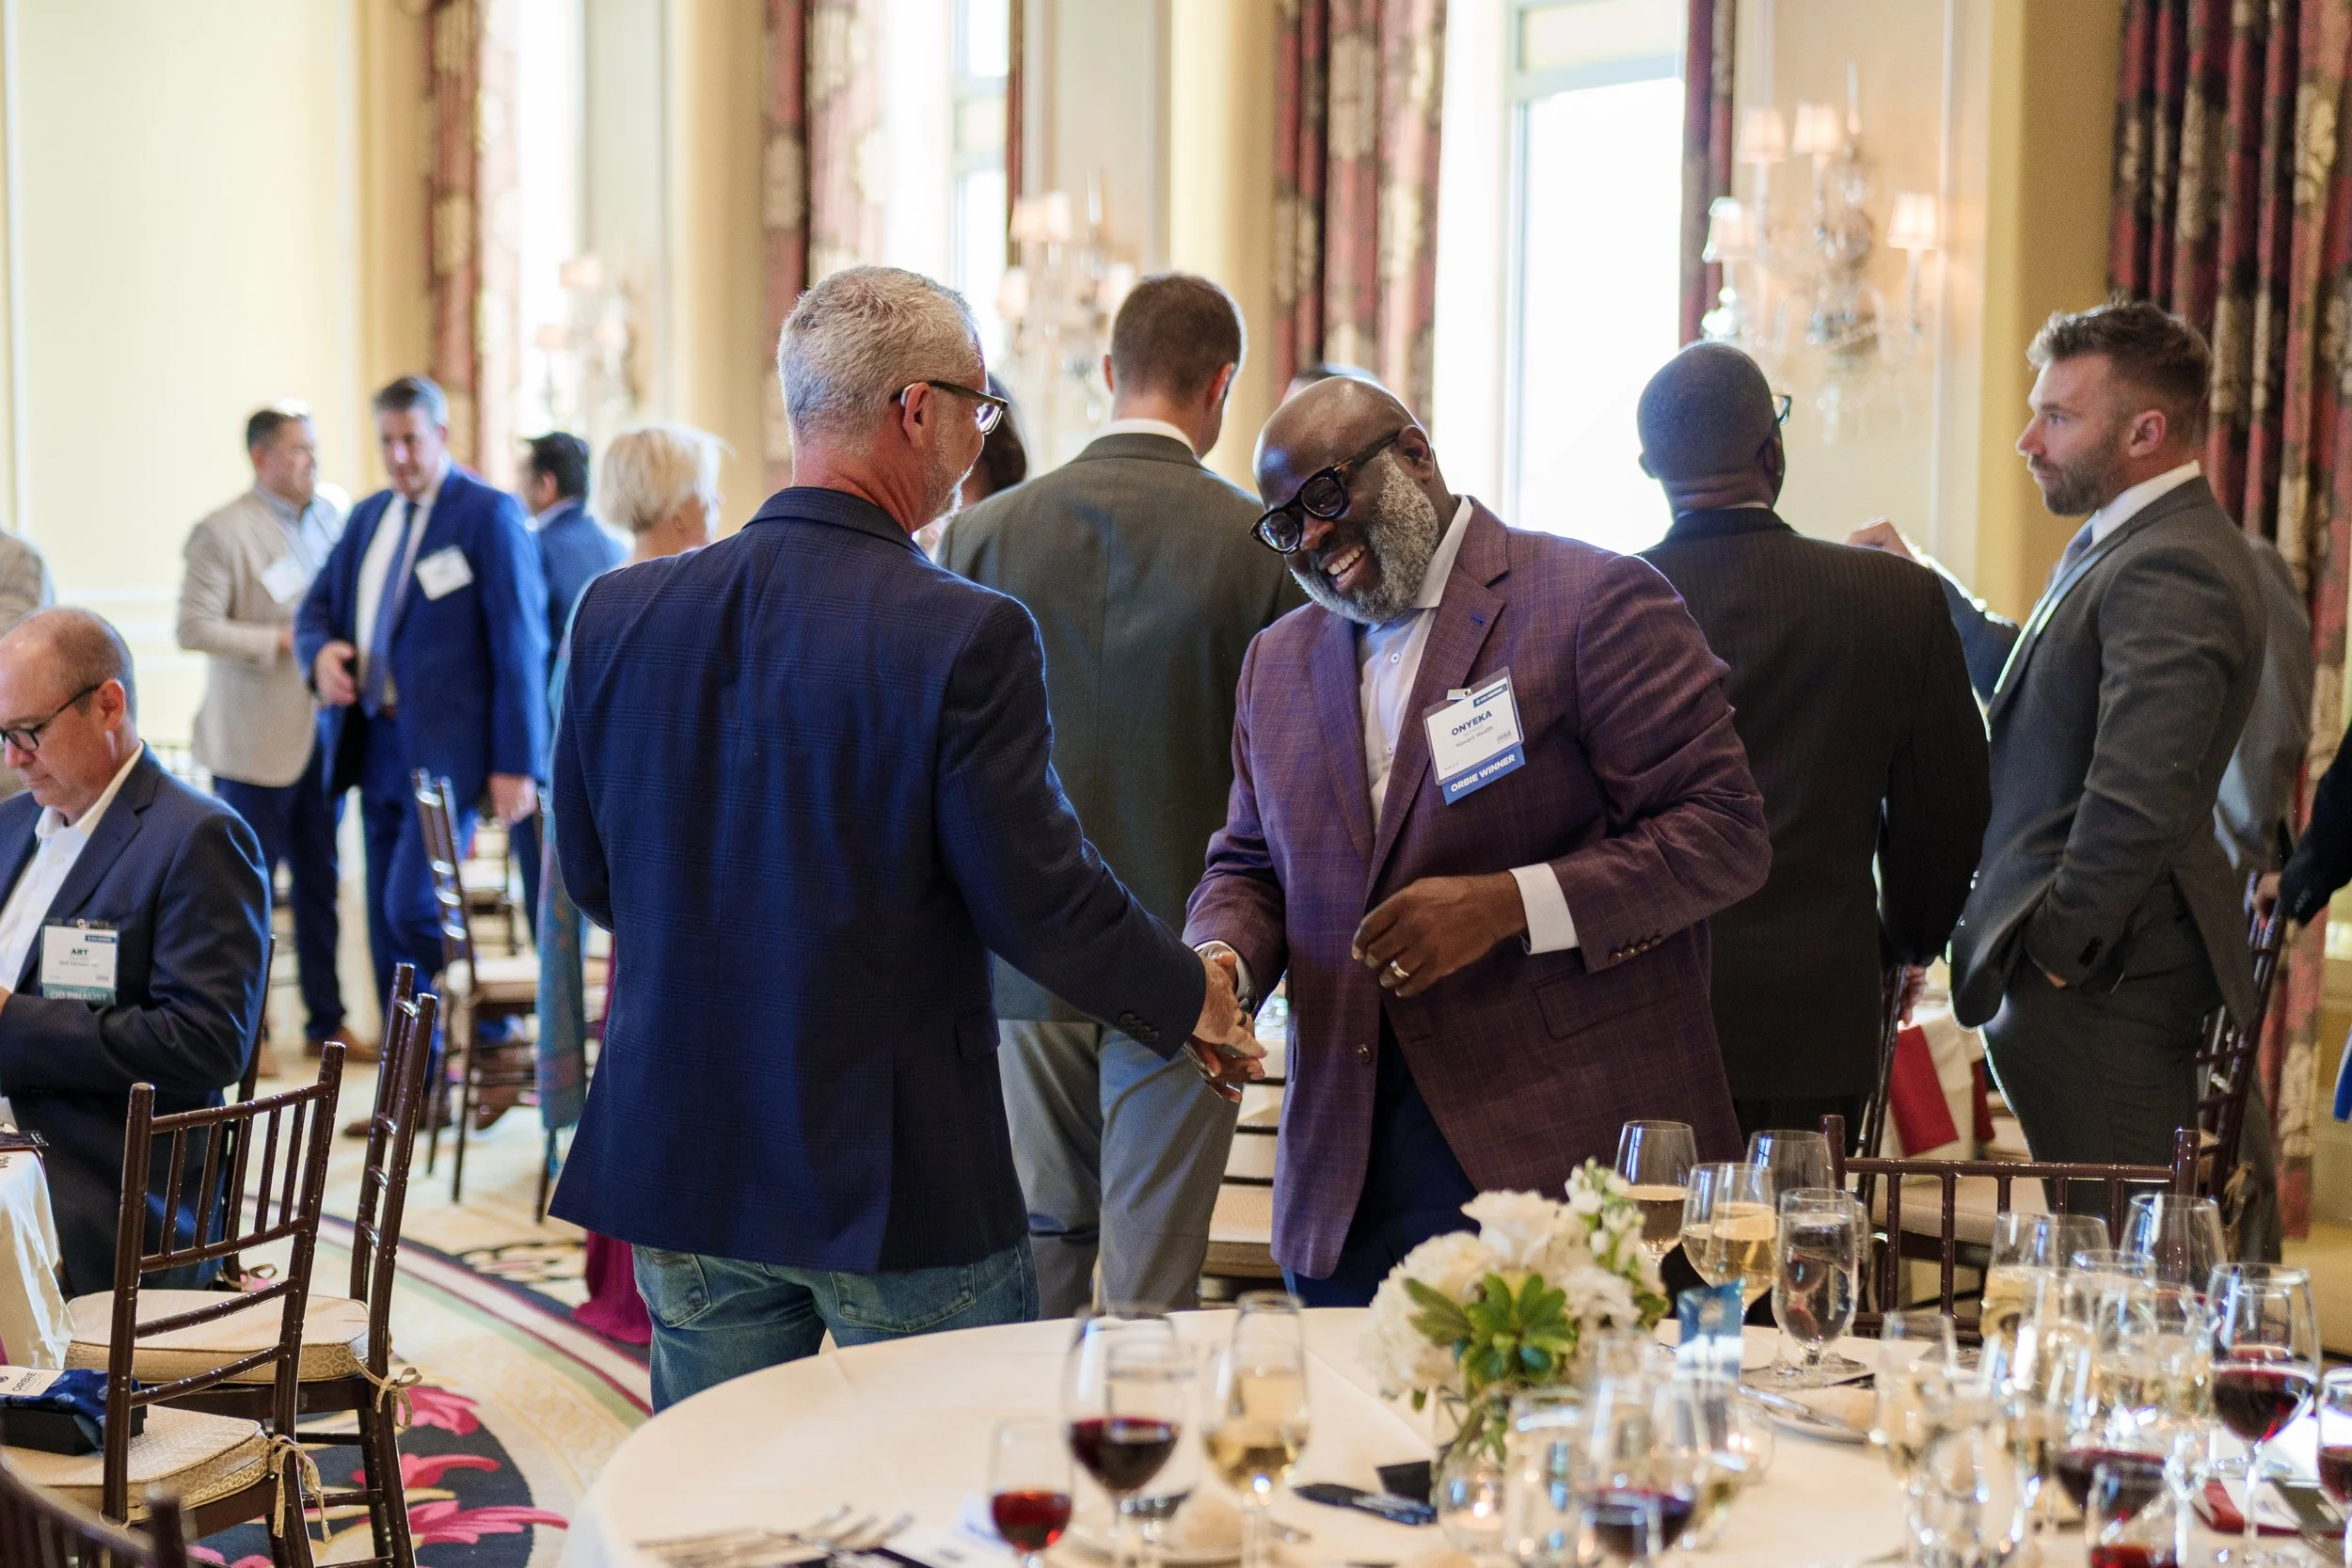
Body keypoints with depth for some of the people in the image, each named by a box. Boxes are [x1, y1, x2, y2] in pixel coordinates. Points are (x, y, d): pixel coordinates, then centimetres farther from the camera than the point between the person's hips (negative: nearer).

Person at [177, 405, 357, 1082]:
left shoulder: (332, 518, 8)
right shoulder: (222, 532, -9)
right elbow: (194, 626, -14)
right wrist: (280, 643, -17)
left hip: (321, 732, 6)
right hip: (256, 740, -6)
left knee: (321, 881, 11)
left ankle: (327, 1021, 20)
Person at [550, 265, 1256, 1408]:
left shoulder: (618, 610, -1)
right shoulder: (968, 638, -18)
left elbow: (590, 875, 8)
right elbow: (1040, 897, -14)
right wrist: (1197, 1003, 4)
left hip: (677, 1163, 5)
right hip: (902, 1183, -5)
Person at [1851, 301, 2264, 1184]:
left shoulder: (2170, 569, -19)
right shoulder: (2116, 541, 16)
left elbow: (2136, 802, -26)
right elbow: (2033, 685, 27)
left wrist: (2057, 951, -16)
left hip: (2102, 978, -11)